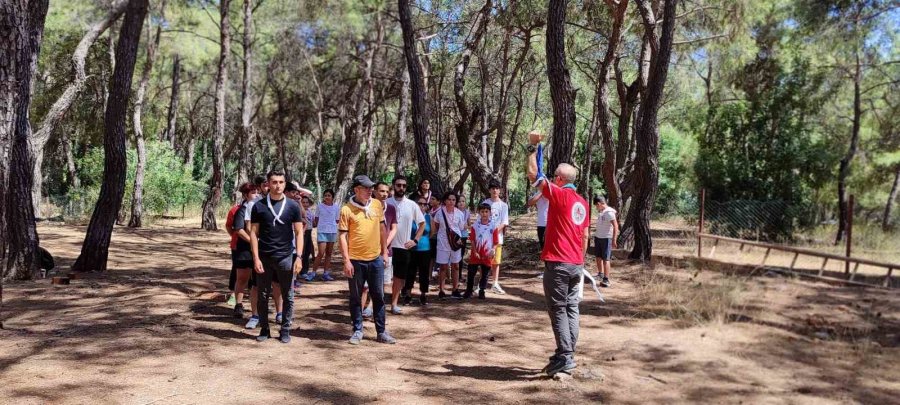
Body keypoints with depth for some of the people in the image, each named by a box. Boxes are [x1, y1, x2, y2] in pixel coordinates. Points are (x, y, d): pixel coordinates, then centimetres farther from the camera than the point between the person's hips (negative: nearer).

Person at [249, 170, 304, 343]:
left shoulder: (293, 206, 0)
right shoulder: (259, 206, 1)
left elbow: (299, 232, 1)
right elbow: (254, 233, 1)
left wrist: (299, 257, -8)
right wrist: (256, 258, -7)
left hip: (285, 257, 0)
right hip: (264, 258, 0)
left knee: (288, 296, 6)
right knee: (263, 295, 9)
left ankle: (285, 330, 17)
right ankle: (264, 329, 22)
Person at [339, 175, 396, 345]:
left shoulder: (377, 204, 3)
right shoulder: (347, 209, -9)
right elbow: (343, 236, -8)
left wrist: (384, 252, 11)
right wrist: (346, 261, -12)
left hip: (375, 259, 4)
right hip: (356, 261, -3)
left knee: (378, 296, 10)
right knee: (355, 297, 8)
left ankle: (381, 332, 19)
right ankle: (357, 331, 21)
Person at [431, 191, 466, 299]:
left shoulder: (459, 213, -4)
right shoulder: (440, 212, -7)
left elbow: (461, 228, 5)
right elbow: (435, 225, 9)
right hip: (443, 243, -2)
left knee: (455, 266, 9)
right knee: (443, 267, 3)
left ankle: (455, 290, 19)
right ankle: (441, 290, 11)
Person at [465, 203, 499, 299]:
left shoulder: (493, 226, -3)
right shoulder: (475, 225, -1)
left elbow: (496, 242, -2)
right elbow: (472, 240, 0)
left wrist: (493, 250, -18)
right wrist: (475, 252, -10)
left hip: (487, 255, 0)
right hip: (475, 254, 1)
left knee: (485, 275, 9)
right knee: (471, 273, 5)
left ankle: (481, 291, 22)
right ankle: (469, 291, 18)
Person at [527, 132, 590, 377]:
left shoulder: (559, 194, -10)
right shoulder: (582, 202, 12)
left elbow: (534, 174, -10)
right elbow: (585, 235, 16)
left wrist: (532, 147, 1)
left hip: (558, 263, -8)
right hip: (576, 264, 8)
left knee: (558, 310, -4)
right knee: (571, 308, 10)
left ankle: (564, 357, -7)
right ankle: (567, 354, 16)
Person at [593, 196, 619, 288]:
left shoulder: (609, 212, -16)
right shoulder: (600, 212, 9)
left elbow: (616, 226, -20)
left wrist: (614, 240, -23)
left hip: (606, 238, -8)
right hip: (598, 237, 8)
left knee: (605, 259, -6)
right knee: (598, 257, 18)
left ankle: (606, 280, -2)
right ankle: (600, 273, 35)